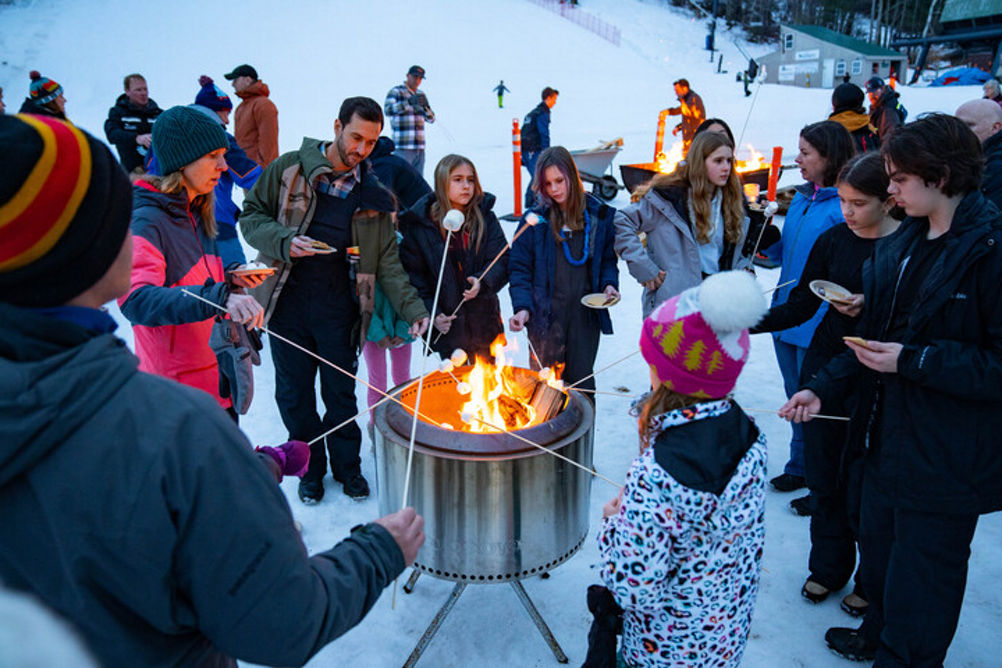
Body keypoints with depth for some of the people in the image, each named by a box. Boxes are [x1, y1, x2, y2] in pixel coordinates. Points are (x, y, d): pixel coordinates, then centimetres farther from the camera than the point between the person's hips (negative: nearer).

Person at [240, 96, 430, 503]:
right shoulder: (289, 169, -1)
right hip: (288, 303, 0)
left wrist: (413, 310, -8)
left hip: (338, 308, 1)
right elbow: (252, 215, 3)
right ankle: (311, 467, 32)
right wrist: (284, 241, -17)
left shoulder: (373, 195, 5)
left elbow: (387, 261, 4)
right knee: (294, 394, 10)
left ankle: (347, 465, 34)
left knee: (341, 393, 11)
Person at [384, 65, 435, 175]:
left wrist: (426, 107, -7)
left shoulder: (421, 94, 17)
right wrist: (409, 102, -31)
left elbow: (431, 119, 15)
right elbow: (388, 110, -20)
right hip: (403, 148, -6)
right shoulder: (395, 91, -1)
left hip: (420, 148, 6)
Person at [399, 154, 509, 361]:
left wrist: (482, 282, -21)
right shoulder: (419, 225, -3)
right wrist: (431, 314, -11)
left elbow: (503, 261, -1)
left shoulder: (484, 217, 2)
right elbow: (413, 275, -2)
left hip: (484, 320, 2)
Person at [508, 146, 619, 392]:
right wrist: (522, 307, -16)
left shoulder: (599, 214, 4)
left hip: (585, 314, 1)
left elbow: (608, 259, 15)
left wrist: (609, 284, -4)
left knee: (580, 380, 10)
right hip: (545, 315, -1)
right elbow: (519, 269, -2)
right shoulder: (535, 219, -2)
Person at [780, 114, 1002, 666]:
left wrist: (912, 360, -23)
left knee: (920, 576, 10)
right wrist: (822, 388, 3)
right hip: (887, 434, 7)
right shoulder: (900, 244, 6)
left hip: (946, 456, -7)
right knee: (878, 543, 24)